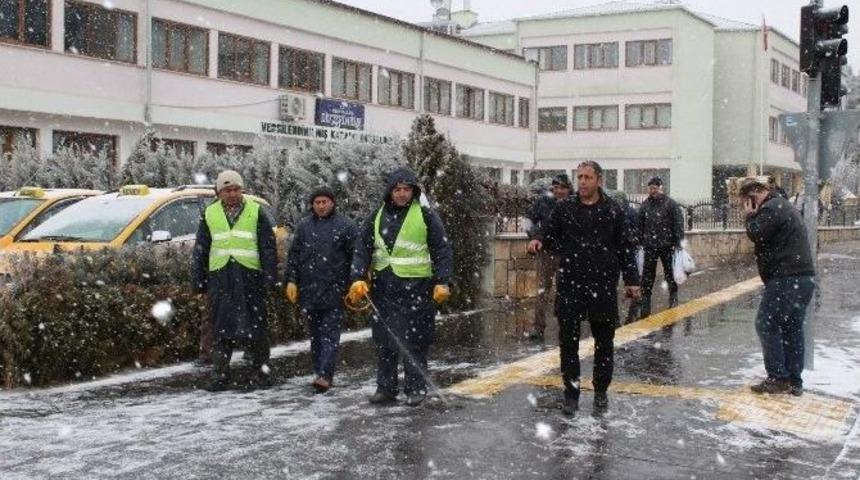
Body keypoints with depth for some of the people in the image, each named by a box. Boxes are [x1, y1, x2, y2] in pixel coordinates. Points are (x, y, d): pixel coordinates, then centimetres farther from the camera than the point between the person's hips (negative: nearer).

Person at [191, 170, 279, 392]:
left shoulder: (256, 213, 5)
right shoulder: (209, 215, 11)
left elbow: (269, 248, 3)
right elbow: (200, 250, 15)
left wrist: (270, 278, -5)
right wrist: (198, 280, 9)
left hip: (249, 276, -2)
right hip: (220, 276, 2)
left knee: (255, 325, 1)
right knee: (221, 327, 3)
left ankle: (261, 371, 12)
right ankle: (220, 375, 8)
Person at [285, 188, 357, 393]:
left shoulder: (345, 225, 1)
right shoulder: (304, 226, 11)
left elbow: (356, 255, 1)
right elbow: (293, 255, 13)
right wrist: (291, 280, 5)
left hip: (334, 289, -4)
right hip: (309, 290, 4)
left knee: (330, 333, -8)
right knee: (315, 334, 10)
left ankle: (325, 375, -15)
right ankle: (319, 372, 18)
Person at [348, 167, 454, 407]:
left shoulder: (425, 215, -1)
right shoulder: (377, 216, 10)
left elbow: (442, 250, -2)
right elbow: (362, 249, 8)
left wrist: (442, 282, -8)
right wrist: (358, 279, -3)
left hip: (416, 287, -4)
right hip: (383, 287, 4)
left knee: (414, 340, -1)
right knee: (384, 339, 8)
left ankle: (416, 388, 10)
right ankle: (386, 387, 17)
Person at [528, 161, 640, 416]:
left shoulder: (613, 210, 3)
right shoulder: (564, 209, 4)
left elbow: (625, 248, 5)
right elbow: (549, 235, 6)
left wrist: (631, 280, 2)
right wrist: (539, 241, -17)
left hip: (603, 285, 0)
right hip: (570, 285, 0)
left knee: (604, 342, 9)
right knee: (568, 342, 3)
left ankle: (601, 392, 24)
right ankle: (571, 394, 13)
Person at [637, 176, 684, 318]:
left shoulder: (671, 204, -5)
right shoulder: (645, 205, 8)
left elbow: (679, 224, -8)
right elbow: (640, 225, 12)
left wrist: (678, 243, -13)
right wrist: (640, 241, 7)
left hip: (667, 246, -3)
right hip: (650, 246, 3)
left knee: (670, 274, 9)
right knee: (647, 276, 2)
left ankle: (673, 299, 25)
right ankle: (644, 305, 5)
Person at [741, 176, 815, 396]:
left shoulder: (772, 208, -10)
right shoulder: (784, 206, 23)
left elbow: (756, 234, -16)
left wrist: (750, 216, -1)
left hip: (787, 278, -10)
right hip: (804, 278, 10)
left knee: (766, 324, -6)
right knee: (792, 329, 12)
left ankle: (778, 378, -7)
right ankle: (794, 382, 15)